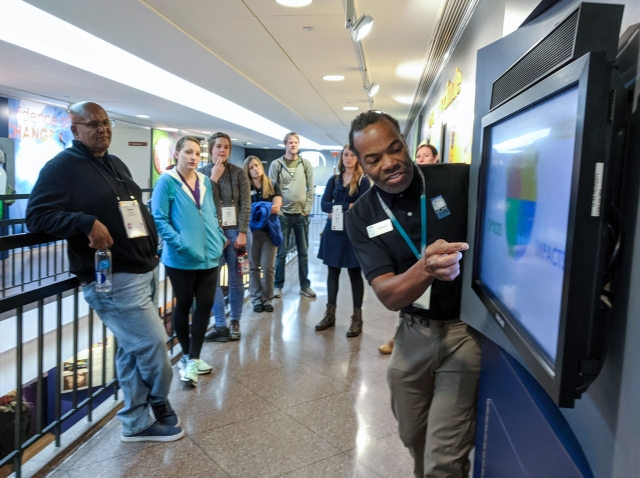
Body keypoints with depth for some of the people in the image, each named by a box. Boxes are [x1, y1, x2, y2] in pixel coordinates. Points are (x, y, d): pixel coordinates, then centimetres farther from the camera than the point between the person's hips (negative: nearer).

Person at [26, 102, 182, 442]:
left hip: (145, 271, 9)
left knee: (133, 349, 14)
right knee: (153, 344, -5)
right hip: (113, 280, -8)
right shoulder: (62, 167, -8)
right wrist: (86, 223, -27)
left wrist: (152, 244, 16)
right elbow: (37, 215, -14)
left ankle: (137, 423, 26)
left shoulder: (116, 165, 18)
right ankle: (159, 405, 21)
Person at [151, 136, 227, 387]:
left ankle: (193, 358, 17)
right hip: (181, 259, -5)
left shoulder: (205, 182, 10)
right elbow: (159, 219, -13)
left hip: (209, 256, 5)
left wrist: (220, 238, 5)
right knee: (183, 305, 10)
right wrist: (180, 244, -21)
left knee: (205, 305, 5)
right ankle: (187, 356, 26)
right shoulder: (167, 181, -8)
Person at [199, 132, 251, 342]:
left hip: (234, 231, -1)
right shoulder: (202, 172, 4)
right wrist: (213, 178, -12)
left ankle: (235, 322, 19)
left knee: (235, 279, 6)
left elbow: (246, 204, -2)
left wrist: (242, 233, -9)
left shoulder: (238, 172, 1)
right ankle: (220, 325, 10)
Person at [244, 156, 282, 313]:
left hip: (270, 230, 0)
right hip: (252, 230, 0)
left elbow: (276, 208, -5)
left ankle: (267, 299, 12)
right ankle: (256, 299, 13)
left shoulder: (273, 186, 6)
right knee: (254, 267, 5)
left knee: (268, 267, -1)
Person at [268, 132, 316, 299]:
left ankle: (305, 286, 17)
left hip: (301, 215, 2)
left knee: (303, 252, 8)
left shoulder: (306, 164, 7)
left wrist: (307, 209, -2)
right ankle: (278, 285, 14)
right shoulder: (276, 164, 1)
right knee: (281, 252, 4)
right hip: (283, 214, -2)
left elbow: (310, 189, 6)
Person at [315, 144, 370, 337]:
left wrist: (337, 209, -11)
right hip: (333, 231, 4)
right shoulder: (334, 179, 10)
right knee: (333, 271, 10)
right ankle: (330, 314, 20)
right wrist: (347, 207, -13)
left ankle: (357, 318, 9)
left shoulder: (363, 180, -2)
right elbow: (324, 204, 0)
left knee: (355, 273, 2)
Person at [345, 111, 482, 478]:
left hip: (468, 329, -4)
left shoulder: (460, 179, -14)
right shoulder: (362, 216, -6)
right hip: (413, 332, 4)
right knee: (413, 437, 24)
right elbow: (388, 295, -16)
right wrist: (425, 268, -36)